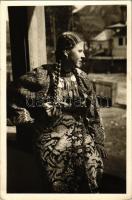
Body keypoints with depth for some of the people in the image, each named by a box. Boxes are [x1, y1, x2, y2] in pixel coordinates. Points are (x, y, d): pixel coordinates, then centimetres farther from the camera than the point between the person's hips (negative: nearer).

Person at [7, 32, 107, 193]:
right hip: (52, 141, -3)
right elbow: (13, 98, -5)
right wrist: (28, 121, -5)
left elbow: (93, 114, 7)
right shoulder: (43, 76, -13)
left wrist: (99, 144, 8)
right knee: (60, 187, 5)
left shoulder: (82, 78, 2)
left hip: (81, 136, 4)